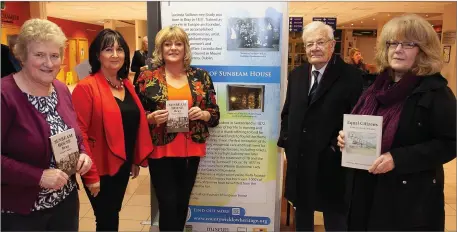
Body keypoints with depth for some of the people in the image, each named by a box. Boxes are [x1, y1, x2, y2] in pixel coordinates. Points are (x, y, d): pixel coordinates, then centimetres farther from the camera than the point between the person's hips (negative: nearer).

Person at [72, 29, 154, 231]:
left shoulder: (127, 84, 8)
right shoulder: (86, 87, -15)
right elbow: (79, 134, -18)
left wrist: (137, 159, 13)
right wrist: (90, 175, -19)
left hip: (122, 164, 7)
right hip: (101, 168, -7)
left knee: (113, 215, 21)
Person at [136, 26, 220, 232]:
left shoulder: (201, 77, 4)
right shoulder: (147, 78, -1)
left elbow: (215, 115, 7)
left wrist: (202, 114, -13)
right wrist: (152, 118, -17)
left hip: (191, 151, 3)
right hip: (161, 152, -2)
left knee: (182, 204, 14)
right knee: (168, 206, 0)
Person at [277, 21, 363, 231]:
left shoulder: (350, 76, -9)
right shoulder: (296, 75, 9)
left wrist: (338, 145, -20)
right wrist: (285, 141, 5)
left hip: (331, 160, -5)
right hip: (298, 158, 5)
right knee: (302, 214, 21)